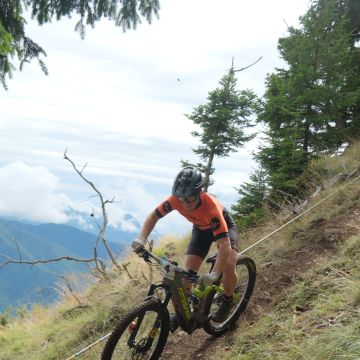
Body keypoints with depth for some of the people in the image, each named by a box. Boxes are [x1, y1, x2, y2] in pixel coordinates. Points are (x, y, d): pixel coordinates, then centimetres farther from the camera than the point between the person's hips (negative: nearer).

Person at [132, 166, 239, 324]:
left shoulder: (211, 206, -44)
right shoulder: (175, 199, -33)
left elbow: (225, 245, -48)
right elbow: (153, 216, -18)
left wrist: (214, 274, -59)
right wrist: (141, 238, -35)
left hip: (223, 225, -3)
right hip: (201, 228, 4)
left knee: (228, 265, -24)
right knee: (188, 271, -12)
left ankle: (227, 301, 4)